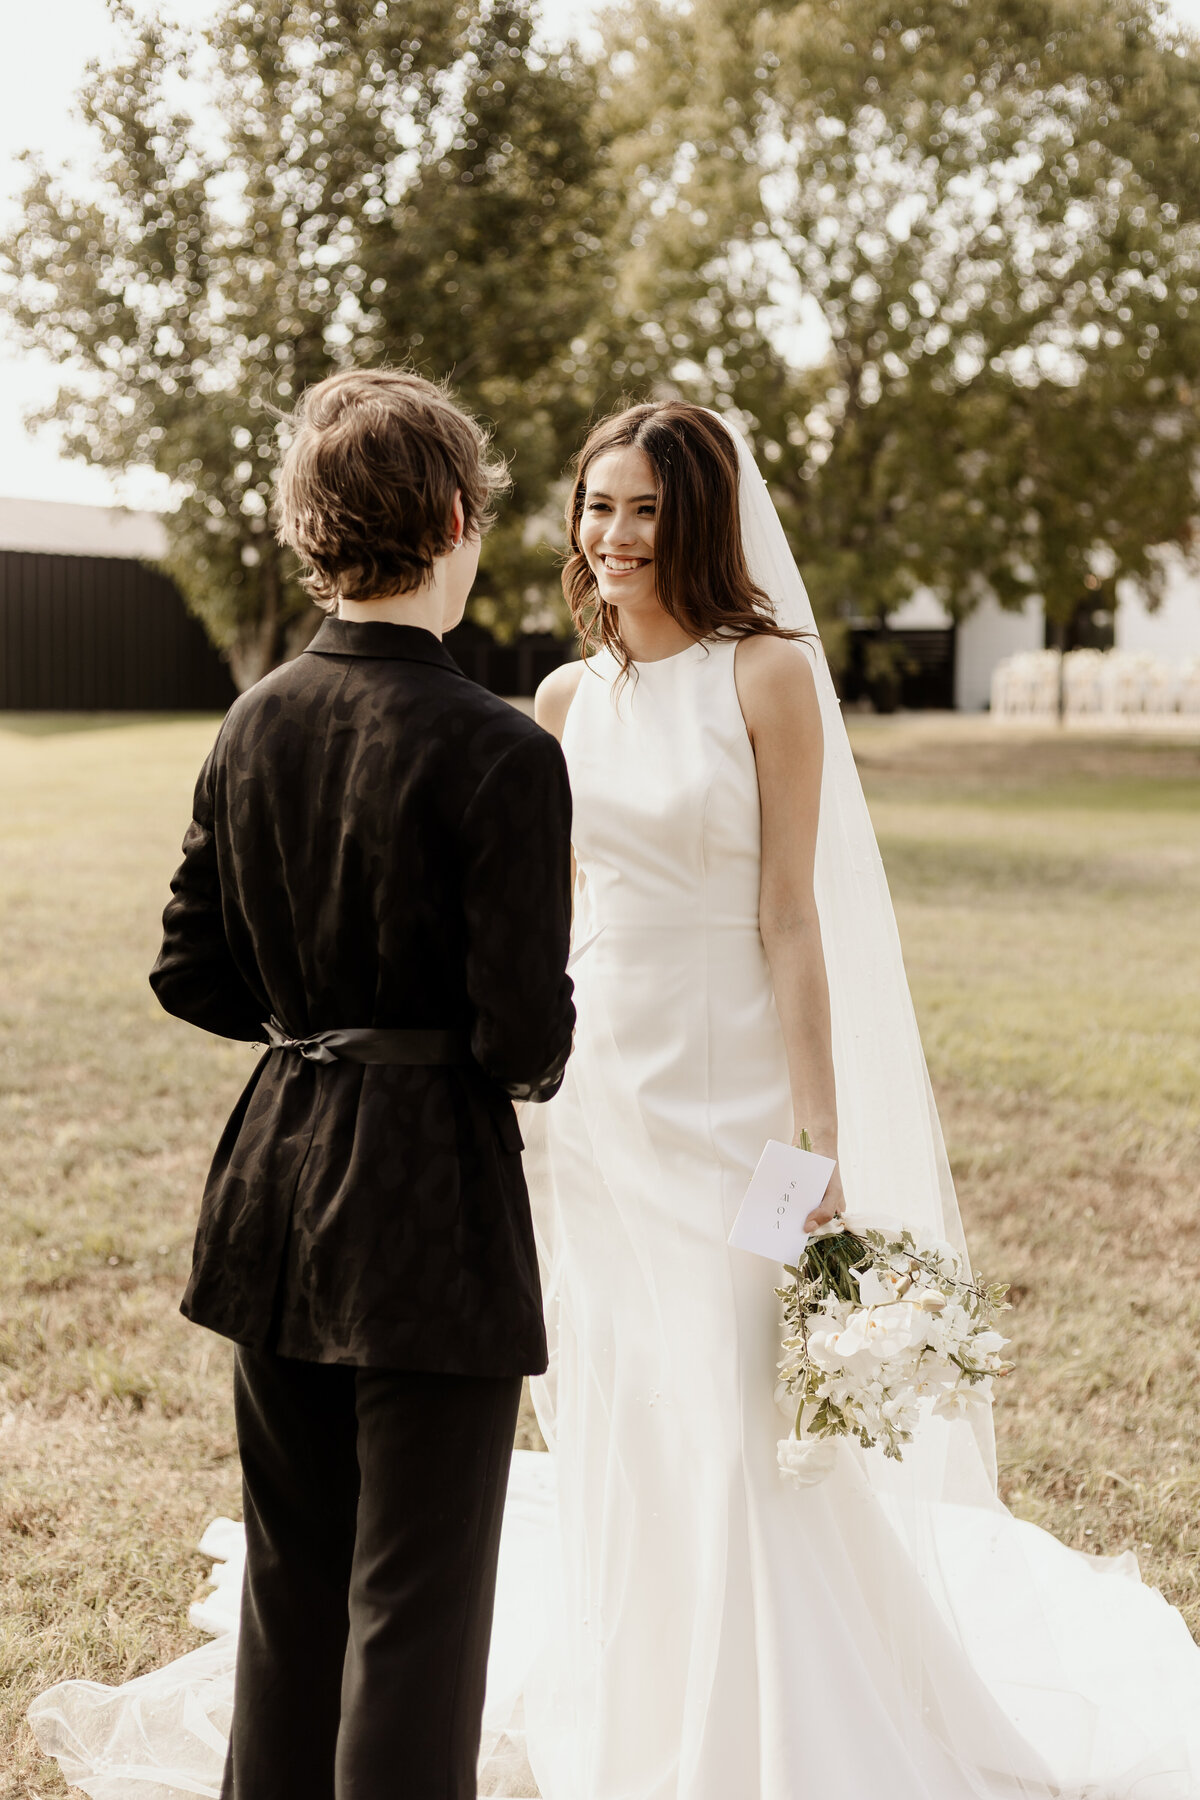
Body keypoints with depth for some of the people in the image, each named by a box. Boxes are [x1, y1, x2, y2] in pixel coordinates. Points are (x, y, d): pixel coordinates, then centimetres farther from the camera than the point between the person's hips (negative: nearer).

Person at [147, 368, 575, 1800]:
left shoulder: (252, 726, 2)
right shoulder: (498, 756, -18)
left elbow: (191, 973, 7)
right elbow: (525, 1038, -17)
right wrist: (525, 1059, 4)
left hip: (276, 1191, 7)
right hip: (433, 1206, -6)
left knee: (290, 1578, 20)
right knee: (416, 1602, 5)